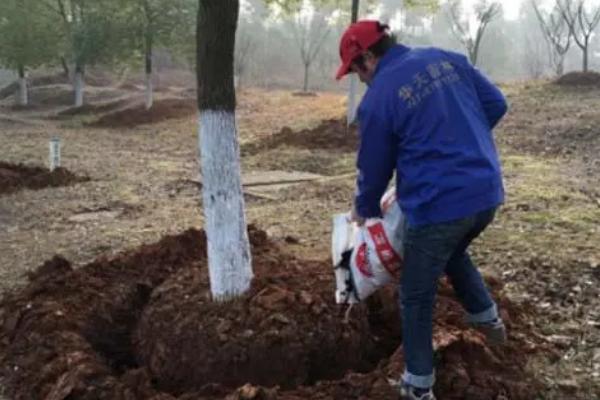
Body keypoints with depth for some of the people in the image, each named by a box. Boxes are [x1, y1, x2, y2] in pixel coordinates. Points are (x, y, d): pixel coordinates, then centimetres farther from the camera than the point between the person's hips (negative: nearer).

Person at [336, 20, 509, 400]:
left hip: (438, 205, -7)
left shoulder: (378, 99, -9)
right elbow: (496, 104, 10)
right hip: (487, 192, 7)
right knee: (455, 253, 36)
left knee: (417, 297, 11)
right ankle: (489, 320, 42)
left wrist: (365, 210, 20)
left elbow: (374, 168, 1)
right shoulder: (448, 58, 6)